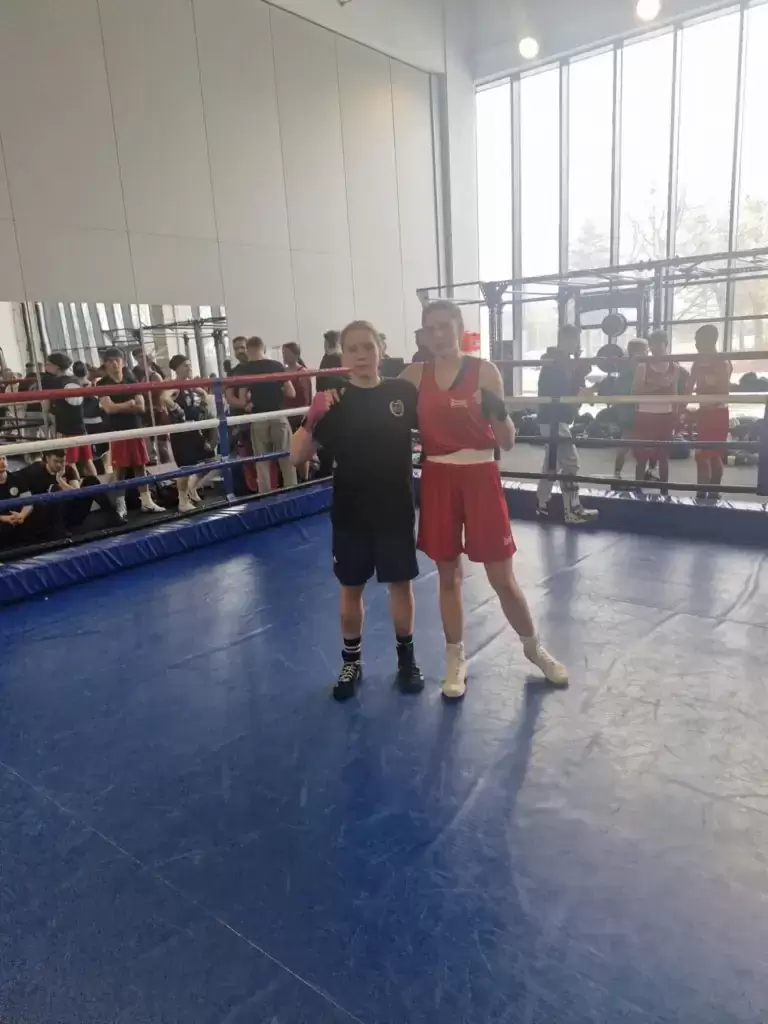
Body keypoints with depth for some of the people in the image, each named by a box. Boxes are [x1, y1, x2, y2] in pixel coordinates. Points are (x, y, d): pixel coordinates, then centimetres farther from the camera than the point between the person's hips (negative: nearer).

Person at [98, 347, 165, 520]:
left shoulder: (132, 381, 9)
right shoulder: (103, 384, -2)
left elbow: (141, 407, -1)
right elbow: (109, 408, -15)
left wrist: (119, 407, -10)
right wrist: (129, 404, -6)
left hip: (135, 429, 4)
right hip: (116, 431, -4)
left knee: (141, 466, 6)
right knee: (119, 468, -3)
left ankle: (146, 502, 14)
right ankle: (121, 506, 3)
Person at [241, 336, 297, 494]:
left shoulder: (245, 369, -2)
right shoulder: (277, 365, 1)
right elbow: (291, 393, 0)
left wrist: (249, 405, 14)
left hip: (258, 419, 0)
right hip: (278, 416, 0)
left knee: (262, 462, 8)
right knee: (286, 459, 9)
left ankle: (265, 495, 12)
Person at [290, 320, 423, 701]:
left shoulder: (402, 392, -4)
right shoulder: (335, 402, -5)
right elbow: (297, 456, -8)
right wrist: (314, 418, -23)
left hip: (396, 508, 0)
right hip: (350, 511, 0)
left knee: (400, 583, 10)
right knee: (351, 588, 11)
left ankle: (406, 657, 30)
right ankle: (351, 661, 30)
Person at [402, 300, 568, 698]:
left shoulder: (484, 371, -4)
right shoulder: (416, 374, 3)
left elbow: (507, 441, -4)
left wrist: (499, 414, -23)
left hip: (480, 478, -2)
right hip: (437, 480, 2)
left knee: (502, 578, 4)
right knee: (448, 575, 11)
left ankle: (534, 647, 30)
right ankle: (455, 660, 28)